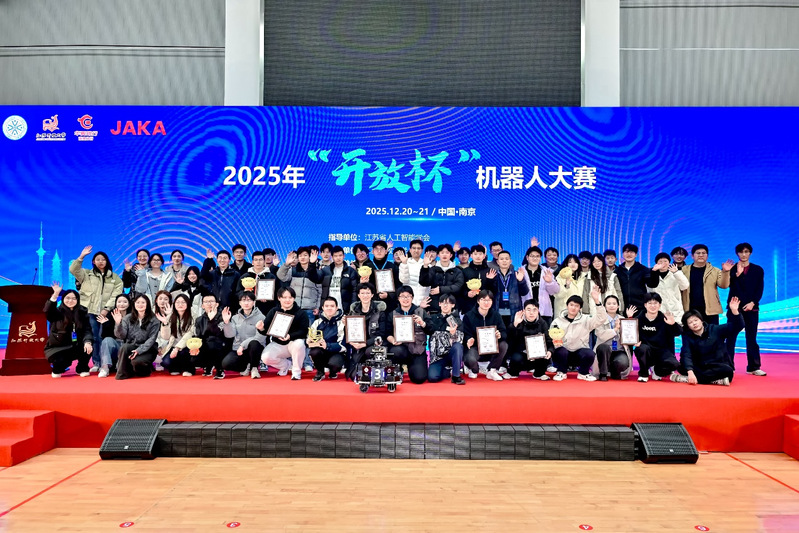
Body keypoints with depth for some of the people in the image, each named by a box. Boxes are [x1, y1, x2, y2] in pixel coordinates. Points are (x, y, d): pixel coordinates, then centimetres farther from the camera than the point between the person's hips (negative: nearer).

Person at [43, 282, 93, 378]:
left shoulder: (82, 313, 2)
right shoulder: (58, 312, -5)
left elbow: (87, 330, -7)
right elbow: (47, 311, -29)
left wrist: (87, 342, -28)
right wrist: (55, 294, -39)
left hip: (74, 347, 2)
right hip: (57, 348, -2)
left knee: (88, 347, -27)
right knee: (61, 362, -30)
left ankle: (82, 369, 2)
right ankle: (57, 370, 10)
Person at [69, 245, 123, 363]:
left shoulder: (115, 278, 14)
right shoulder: (87, 274, 16)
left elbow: (116, 295, 5)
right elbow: (73, 270, -2)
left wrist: (106, 308, -6)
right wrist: (81, 256, -12)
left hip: (105, 312, 0)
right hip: (89, 311, 0)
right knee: (94, 338, -6)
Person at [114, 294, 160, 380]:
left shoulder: (154, 320, -2)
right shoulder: (128, 318, 6)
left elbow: (151, 339, -9)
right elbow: (121, 336, -5)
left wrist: (139, 350, -22)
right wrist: (118, 323, -23)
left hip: (147, 350, -2)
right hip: (130, 347, 3)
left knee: (136, 362, -31)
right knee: (124, 347, -31)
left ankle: (147, 369, 5)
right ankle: (122, 373, -13)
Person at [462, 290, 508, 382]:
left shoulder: (496, 315, 1)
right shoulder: (468, 316, -5)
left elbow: (504, 332, -6)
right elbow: (466, 334, -7)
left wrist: (500, 335, -31)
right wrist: (469, 340, -31)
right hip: (475, 346, -3)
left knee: (504, 345, -27)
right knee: (471, 359, -35)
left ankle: (492, 371, -5)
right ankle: (473, 369, 9)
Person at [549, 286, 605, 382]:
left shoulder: (585, 319, 1)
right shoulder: (557, 321, 2)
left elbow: (601, 318, -14)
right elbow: (551, 338, -1)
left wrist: (597, 301, -27)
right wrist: (554, 341, -27)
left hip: (579, 353, 0)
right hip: (564, 351, 0)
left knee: (590, 353, -31)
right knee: (560, 352, -34)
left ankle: (583, 373, 1)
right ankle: (561, 372, -3)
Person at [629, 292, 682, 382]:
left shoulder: (664, 319, -4)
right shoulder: (640, 318, -2)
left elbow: (678, 333, -11)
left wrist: (673, 324, -32)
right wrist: (629, 319, -15)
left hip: (662, 350, 1)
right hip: (645, 351, -1)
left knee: (674, 364, -26)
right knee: (643, 348, -35)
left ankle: (657, 371, 11)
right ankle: (643, 374, -8)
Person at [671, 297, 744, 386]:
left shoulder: (715, 330, -2)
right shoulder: (687, 337, -3)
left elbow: (738, 327, -10)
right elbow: (686, 355, -18)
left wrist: (734, 311, -29)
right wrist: (690, 372, -35)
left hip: (718, 367, 0)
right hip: (700, 367, 0)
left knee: (727, 370, -35)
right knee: (682, 367, -25)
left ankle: (686, 379, -36)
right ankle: (715, 380, -33)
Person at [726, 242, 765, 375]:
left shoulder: (758, 270, 10)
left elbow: (760, 289, 4)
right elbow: (728, 284, -10)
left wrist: (752, 303, -8)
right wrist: (737, 273, -22)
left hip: (751, 307, 1)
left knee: (751, 338, 4)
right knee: (731, 338, -3)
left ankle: (753, 367, 10)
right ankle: (729, 367, 0)